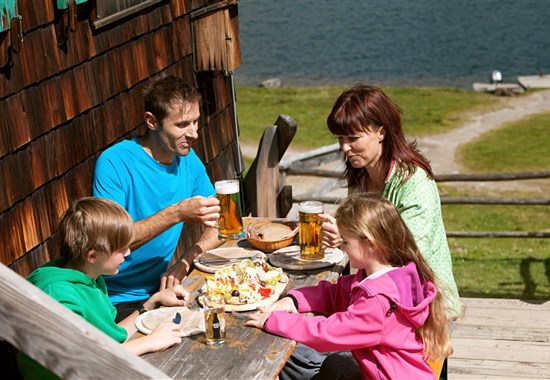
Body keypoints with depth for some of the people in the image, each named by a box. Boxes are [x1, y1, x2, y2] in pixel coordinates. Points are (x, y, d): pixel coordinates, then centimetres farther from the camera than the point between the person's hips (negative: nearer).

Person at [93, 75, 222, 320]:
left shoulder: (188, 160, 4)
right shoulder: (115, 163, -17)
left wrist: (184, 262, -12)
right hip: (118, 301, -7)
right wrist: (177, 213, -31)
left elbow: (216, 227, 7)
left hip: (159, 289, 7)